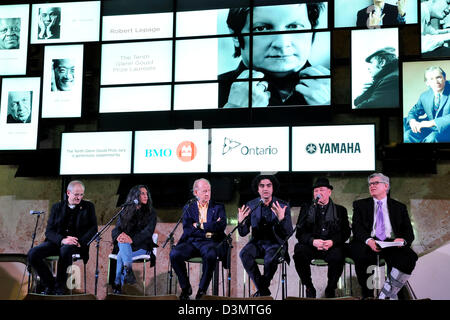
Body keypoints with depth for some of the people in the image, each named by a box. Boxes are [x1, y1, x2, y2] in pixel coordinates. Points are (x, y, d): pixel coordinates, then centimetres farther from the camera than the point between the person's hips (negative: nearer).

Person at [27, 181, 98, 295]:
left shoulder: (88, 207, 10)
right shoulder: (57, 207, 12)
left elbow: (93, 229, 3)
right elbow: (49, 231, 3)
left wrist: (80, 242, -16)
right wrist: (62, 240, -18)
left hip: (76, 244, -3)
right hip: (57, 241, 3)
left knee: (65, 249, -39)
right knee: (32, 254, -23)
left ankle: (59, 286, -21)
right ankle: (49, 284, -5)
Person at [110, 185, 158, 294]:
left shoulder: (151, 212, 5)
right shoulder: (125, 212, 13)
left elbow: (148, 231, -11)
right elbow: (115, 229, 4)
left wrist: (132, 239, -29)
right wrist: (119, 236, -23)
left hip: (142, 247, -2)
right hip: (125, 246, 2)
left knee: (121, 255, -33)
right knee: (123, 241, -36)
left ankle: (118, 284, -32)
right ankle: (128, 269, -49)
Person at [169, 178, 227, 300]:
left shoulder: (218, 207, 13)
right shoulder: (188, 208, 15)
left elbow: (221, 226, -5)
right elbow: (187, 229, 1)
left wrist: (199, 226, -5)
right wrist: (209, 229, -5)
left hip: (210, 242, -2)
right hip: (191, 242, 2)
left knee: (210, 255, -38)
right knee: (174, 254, -28)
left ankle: (202, 289, -19)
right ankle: (186, 287, -7)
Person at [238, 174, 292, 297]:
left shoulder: (283, 206, -6)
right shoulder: (251, 205, 1)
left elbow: (289, 233, -13)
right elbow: (243, 233, 0)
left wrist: (281, 218, -32)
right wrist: (241, 222, -23)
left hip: (276, 244, -2)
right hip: (257, 243, 3)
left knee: (271, 258, -35)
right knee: (244, 254, -29)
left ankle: (263, 286, -5)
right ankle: (264, 291, -16)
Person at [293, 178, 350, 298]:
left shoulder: (340, 210, 16)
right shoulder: (306, 209, 16)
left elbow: (346, 232, 5)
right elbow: (299, 232, 5)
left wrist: (332, 242, -15)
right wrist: (313, 241, -16)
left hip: (332, 246, -1)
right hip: (311, 245, 1)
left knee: (338, 256, -34)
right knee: (299, 252, -31)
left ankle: (330, 289, -10)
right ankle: (309, 288, -13)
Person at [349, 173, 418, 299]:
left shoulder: (399, 207, 21)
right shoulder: (360, 205, 18)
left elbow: (409, 232, 12)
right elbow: (357, 227, 3)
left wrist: (402, 240, -14)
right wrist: (368, 240, -19)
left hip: (392, 244, 1)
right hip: (367, 244, -1)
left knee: (410, 257, -31)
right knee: (360, 255, -36)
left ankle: (386, 295, -22)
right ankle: (368, 296, -16)